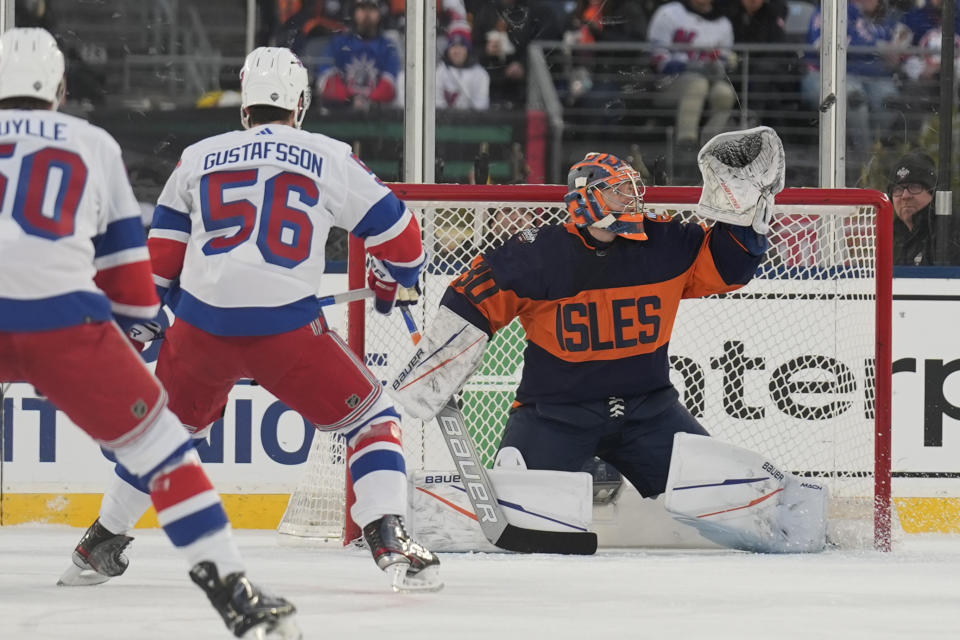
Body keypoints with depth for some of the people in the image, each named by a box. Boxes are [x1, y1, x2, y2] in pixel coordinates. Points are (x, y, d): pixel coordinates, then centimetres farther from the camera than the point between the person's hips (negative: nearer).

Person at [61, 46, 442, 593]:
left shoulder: (198, 159, 13)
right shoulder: (330, 159, 5)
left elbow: (160, 254, 17)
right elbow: (398, 235, 9)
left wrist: (143, 320, 31)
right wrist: (392, 281, 30)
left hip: (201, 326, 4)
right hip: (286, 327, -3)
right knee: (371, 419, 9)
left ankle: (103, 541, 36)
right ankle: (391, 543, -8)